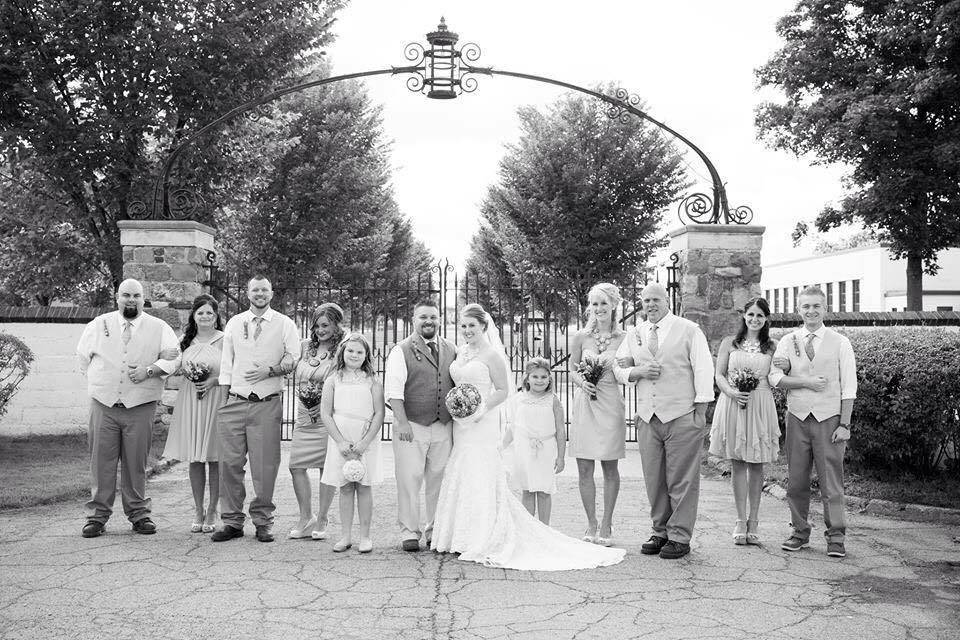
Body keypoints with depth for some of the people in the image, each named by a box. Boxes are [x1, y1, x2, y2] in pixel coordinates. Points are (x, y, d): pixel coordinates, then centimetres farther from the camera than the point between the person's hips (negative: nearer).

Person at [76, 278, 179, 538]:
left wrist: (149, 370, -13)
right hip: (103, 404, 1)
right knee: (101, 460, 0)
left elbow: (172, 358, 1)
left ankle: (138, 513, 13)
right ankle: (97, 515, 9)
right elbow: (83, 357, 19)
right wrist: (100, 381, 12)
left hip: (141, 406, -1)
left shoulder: (159, 328, 6)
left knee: (136, 462, 2)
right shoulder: (98, 325, 11)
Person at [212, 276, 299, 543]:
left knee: (265, 465, 0)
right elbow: (226, 363, 12)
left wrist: (269, 371, -13)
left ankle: (263, 521, 11)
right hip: (235, 401, 2)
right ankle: (232, 521, 9)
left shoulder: (284, 324, 6)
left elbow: (294, 360, 1)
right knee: (230, 463, -1)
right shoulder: (234, 323, 13)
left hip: (268, 403, -2)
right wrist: (222, 398, 7)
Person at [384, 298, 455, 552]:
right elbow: (394, 391, -8)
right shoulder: (401, 351, -2)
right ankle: (409, 532, 11)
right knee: (409, 482, -1)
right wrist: (402, 422, -15)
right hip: (411, 427, -4)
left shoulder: (451, 350, 12)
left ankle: (434, 531, 21)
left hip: (443, 428, 4)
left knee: (439, 481, 8)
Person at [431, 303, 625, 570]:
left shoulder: (491, 355, -8)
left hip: (482, 425, -7)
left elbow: (502, 391, -9)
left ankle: (484, 541, 2)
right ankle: (462, 537, 16)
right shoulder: (461, 352, 13)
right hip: (460, 423, 7)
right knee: (460, 476, 8)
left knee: (479, 476, -5)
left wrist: (481, 409, -20)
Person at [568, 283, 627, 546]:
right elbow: (572, 370, 10)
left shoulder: (623, 338, 0)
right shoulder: (581, 337, 4)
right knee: (584, 469, 3)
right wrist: (582, 382, -7)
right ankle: (591, 524, 16)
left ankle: (606, 524, 17)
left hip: (610, 405, -1)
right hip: (584, 403, 1)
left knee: (610, 468, 5)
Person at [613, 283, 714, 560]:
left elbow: (703, 370, -2)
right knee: (654, 479, 7)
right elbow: (619, 370, 14)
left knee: (681, 480, -1)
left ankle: (679, 537, 7)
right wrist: (638, 372, -8)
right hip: (647, 417, 4)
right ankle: (660, 532, 19)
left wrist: (701, 409, -9)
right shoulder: (634, 334, 13)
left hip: (682, 416, -4)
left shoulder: (689, 330, 1)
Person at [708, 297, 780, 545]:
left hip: (760, 407, 0)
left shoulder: (772, 347, 9)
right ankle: (741, 521, 9)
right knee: (737, 464, 3)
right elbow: (719, 375, 4)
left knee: (756, 465, 3)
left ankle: (753, 522, 12)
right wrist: (731, 392, -13)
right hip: (733, 405, 0)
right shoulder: (729, 343, 8)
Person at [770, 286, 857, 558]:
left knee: (831, 480, -2)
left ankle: (835, 538, 6)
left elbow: (848, 388, -1)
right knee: (796, 480, 6)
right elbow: (775, 377, -2)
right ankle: (800, 533, 17)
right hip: (797, 417, 2)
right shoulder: (788, 341, 9)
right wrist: (807, 382, -14)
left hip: (829, 418, -2)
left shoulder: (840, 343, 3)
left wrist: (844, 424, -7)